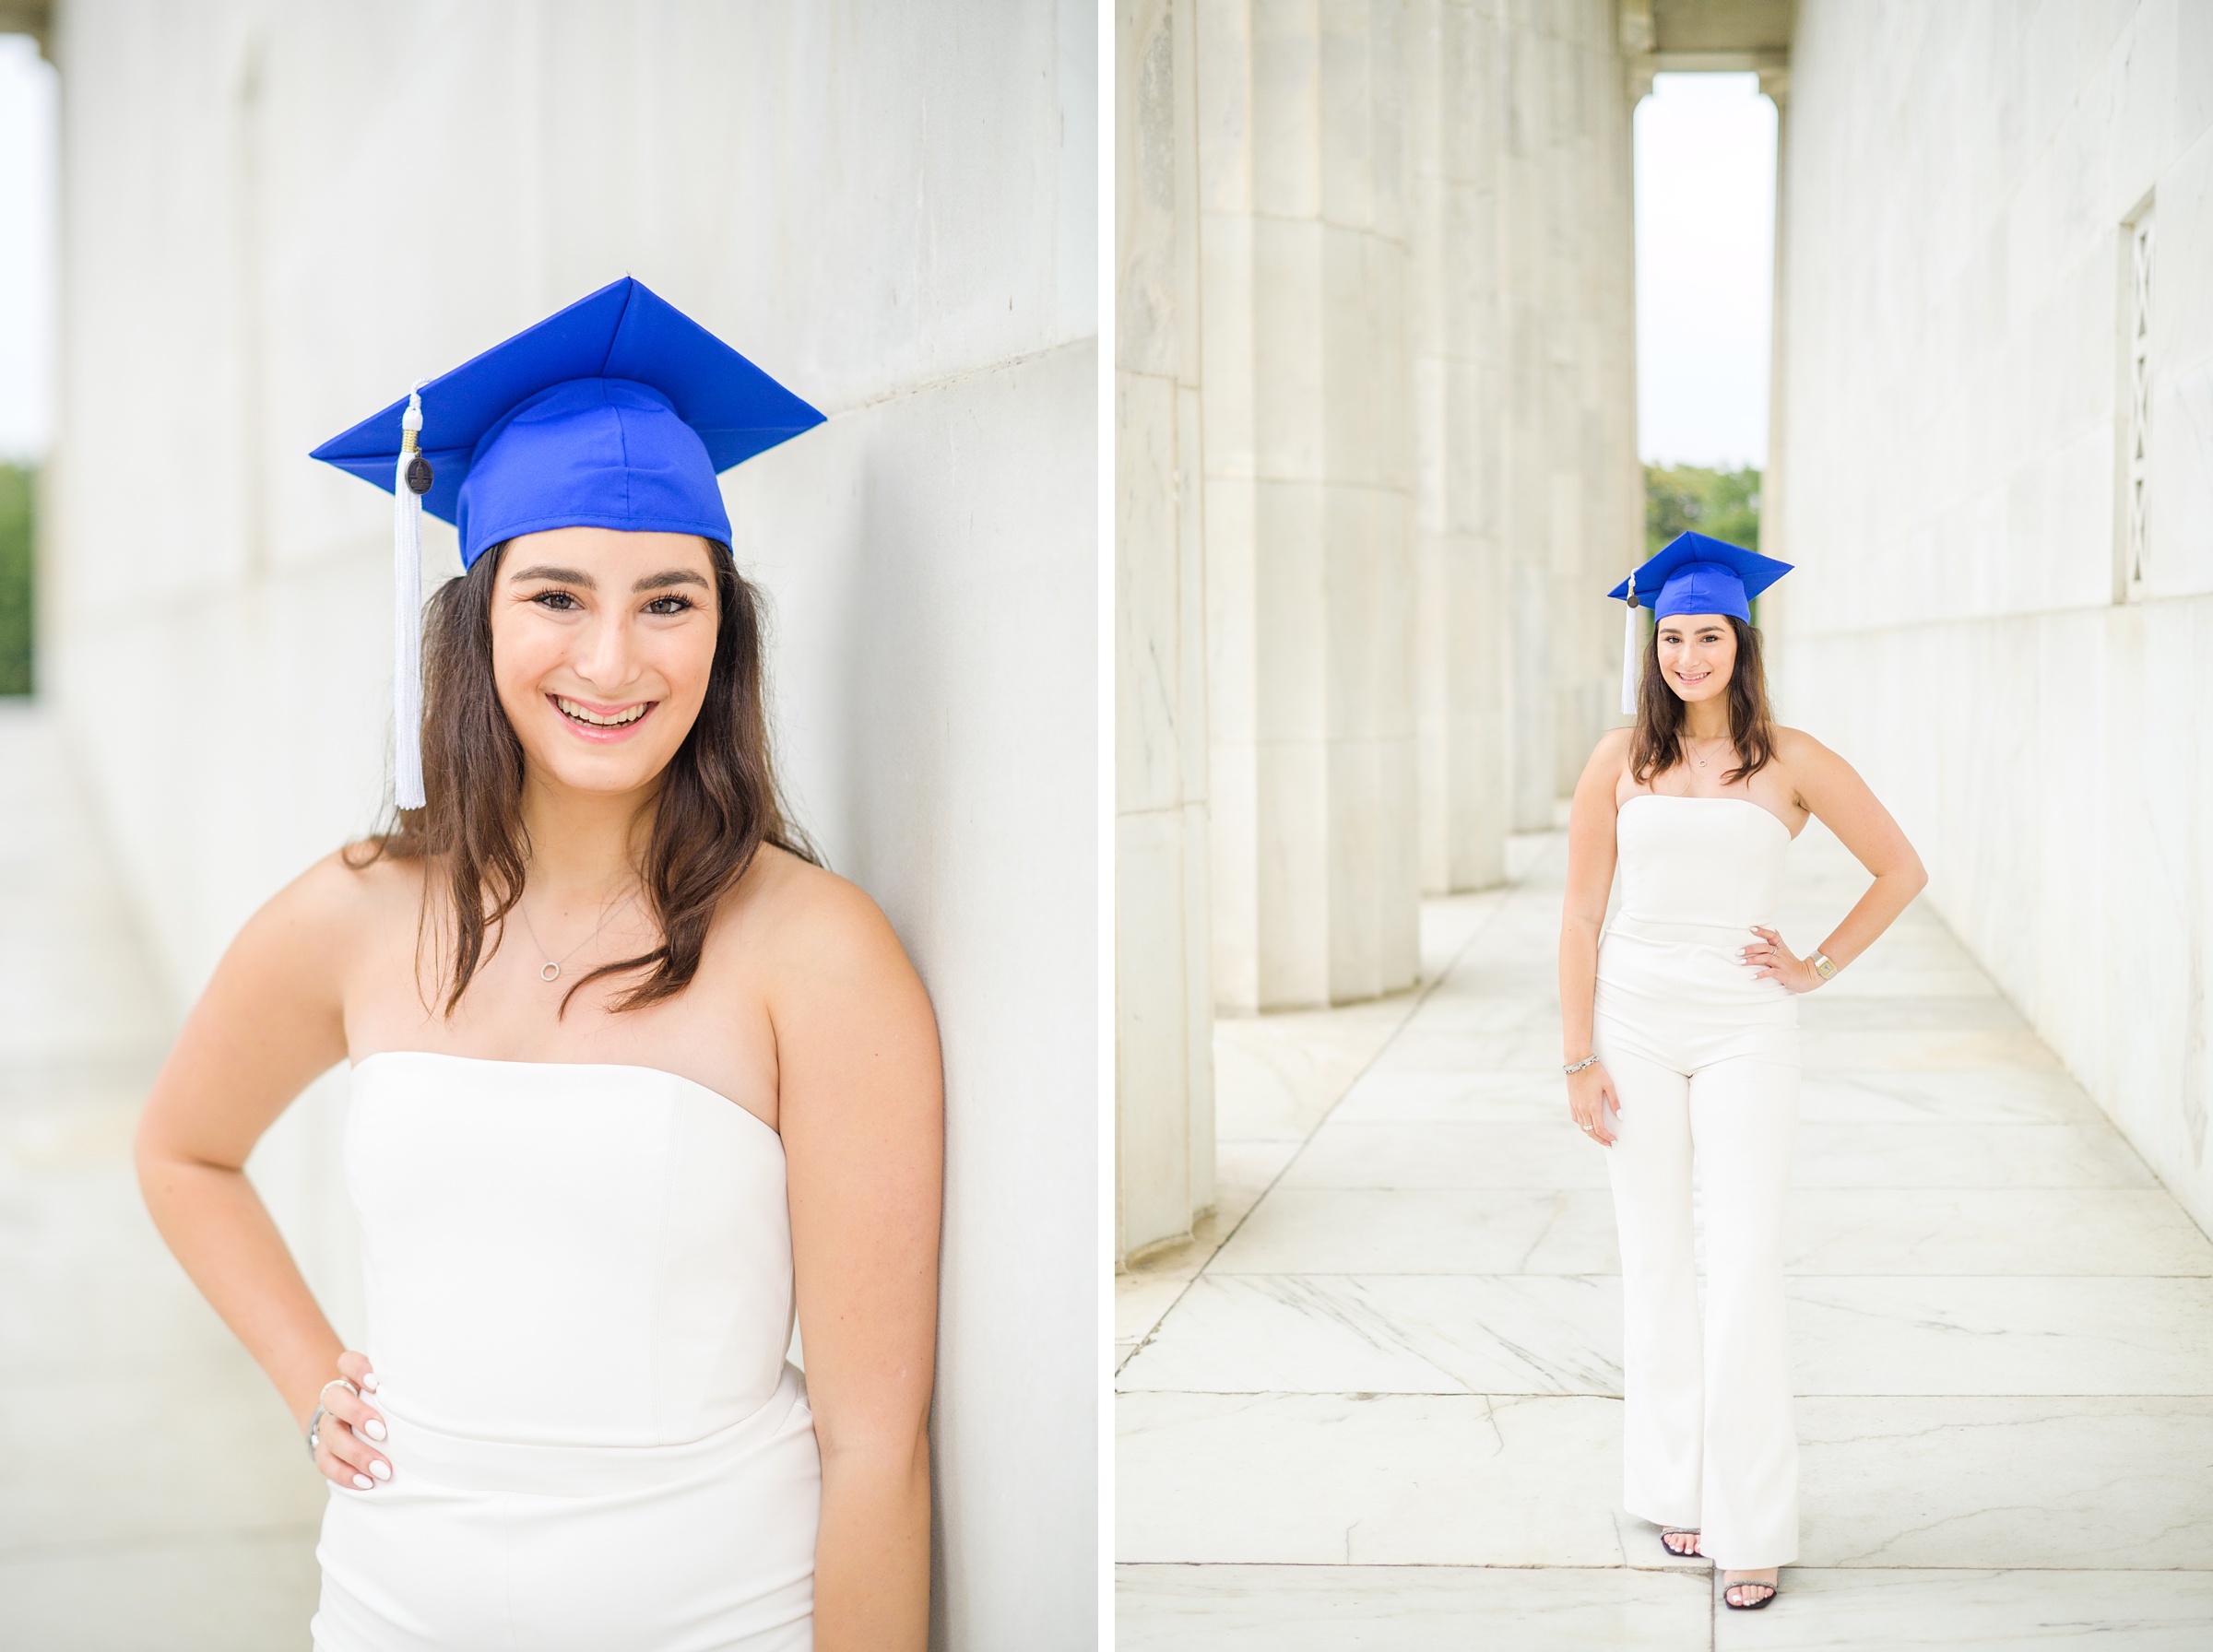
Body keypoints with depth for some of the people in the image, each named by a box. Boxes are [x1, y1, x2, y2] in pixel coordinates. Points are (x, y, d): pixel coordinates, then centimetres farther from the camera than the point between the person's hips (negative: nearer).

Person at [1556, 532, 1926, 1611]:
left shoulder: (1790, 762, -1)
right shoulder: (1620, 762, 2)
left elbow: (1901, 871, 8)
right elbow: (1581, 916, 2)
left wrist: (1818, 968, 1)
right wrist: (1579, 1057, -2)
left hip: (1745, 1034, -1)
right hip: (1636, 1026, 2)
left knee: (1746, 1270, -5)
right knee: (1654, 1261, 9)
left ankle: (1751, 1524, 3)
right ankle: (1674, 1487, 23)